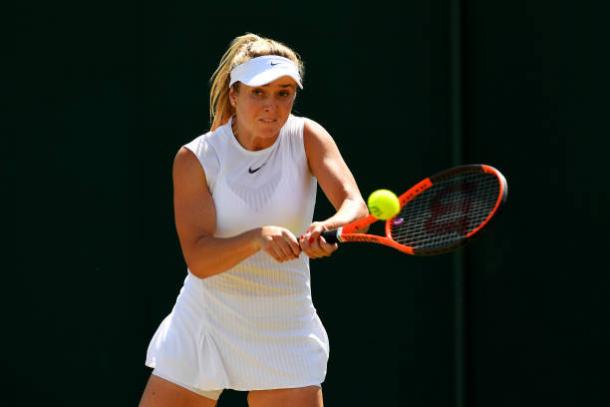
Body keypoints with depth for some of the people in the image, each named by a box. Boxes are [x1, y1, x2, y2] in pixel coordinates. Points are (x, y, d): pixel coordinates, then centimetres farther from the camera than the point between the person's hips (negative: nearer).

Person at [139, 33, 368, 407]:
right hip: (202, 327, 0)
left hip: (284, 331, 0)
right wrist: (258, 238, -38)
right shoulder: (195, 158, -10)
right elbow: (198, 259, -20)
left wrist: (328, 229, -45)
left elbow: (355, 205, -22)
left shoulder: (306, 137, -7)